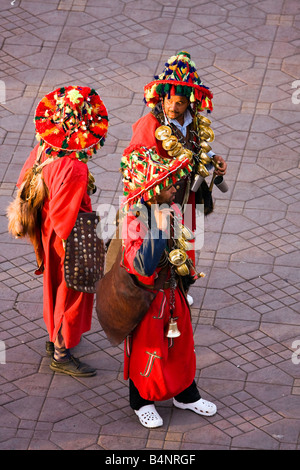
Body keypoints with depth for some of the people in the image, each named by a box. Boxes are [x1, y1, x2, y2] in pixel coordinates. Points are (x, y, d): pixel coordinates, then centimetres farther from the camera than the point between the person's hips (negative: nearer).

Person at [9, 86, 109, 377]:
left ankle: (56, 338, 47)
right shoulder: (74, 170, -35)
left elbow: (24, 184, 3)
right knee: (72, 293, 11)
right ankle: (61, 354, 26)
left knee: (56, 287, 27)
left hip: (47, 232, 8)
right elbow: (63, 217, -31)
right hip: (68, 241, -8)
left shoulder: (42, 151, -11)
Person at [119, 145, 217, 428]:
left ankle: (186, 395, 41)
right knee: (146, 350, 11)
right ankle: (142, 402, 34)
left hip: (172, 290, 7)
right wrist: (159, 230, -42)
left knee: (181, 343, 21)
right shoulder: (132, 219, -29)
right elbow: (143, 266, -39)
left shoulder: (171, 211, -6)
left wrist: (181, 259, 5)